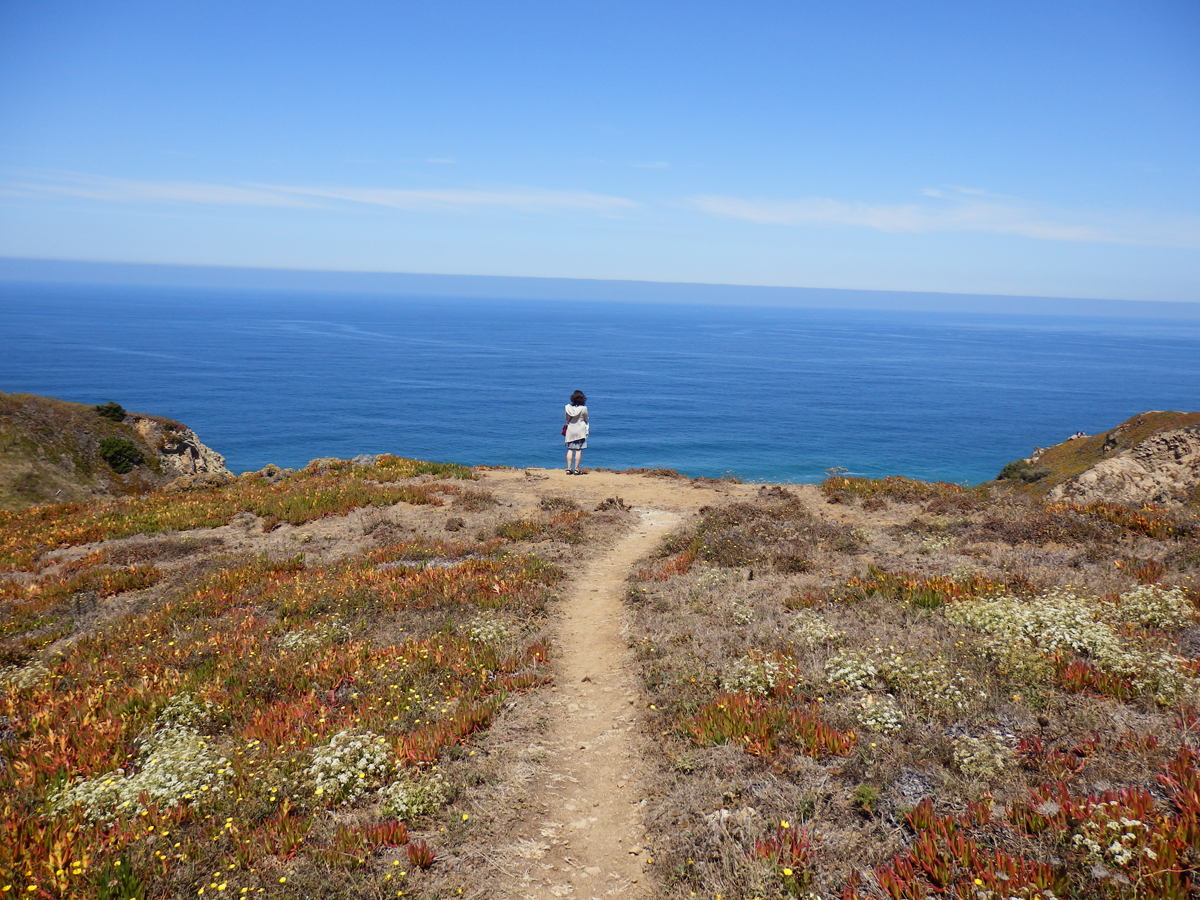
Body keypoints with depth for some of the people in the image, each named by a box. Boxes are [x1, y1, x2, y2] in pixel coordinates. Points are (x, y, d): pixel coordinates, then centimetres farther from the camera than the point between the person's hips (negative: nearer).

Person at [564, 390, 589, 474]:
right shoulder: (583, 408, -12)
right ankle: (576, 469, 3)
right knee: (578, 450, 2)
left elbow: (566, 418, 9)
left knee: (570, 450, 9)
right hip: (580, 431, -3)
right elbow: (586, 419, 2)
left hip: (570, 430, 3)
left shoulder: (568, 407, -4)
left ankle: (569, 469, 7)